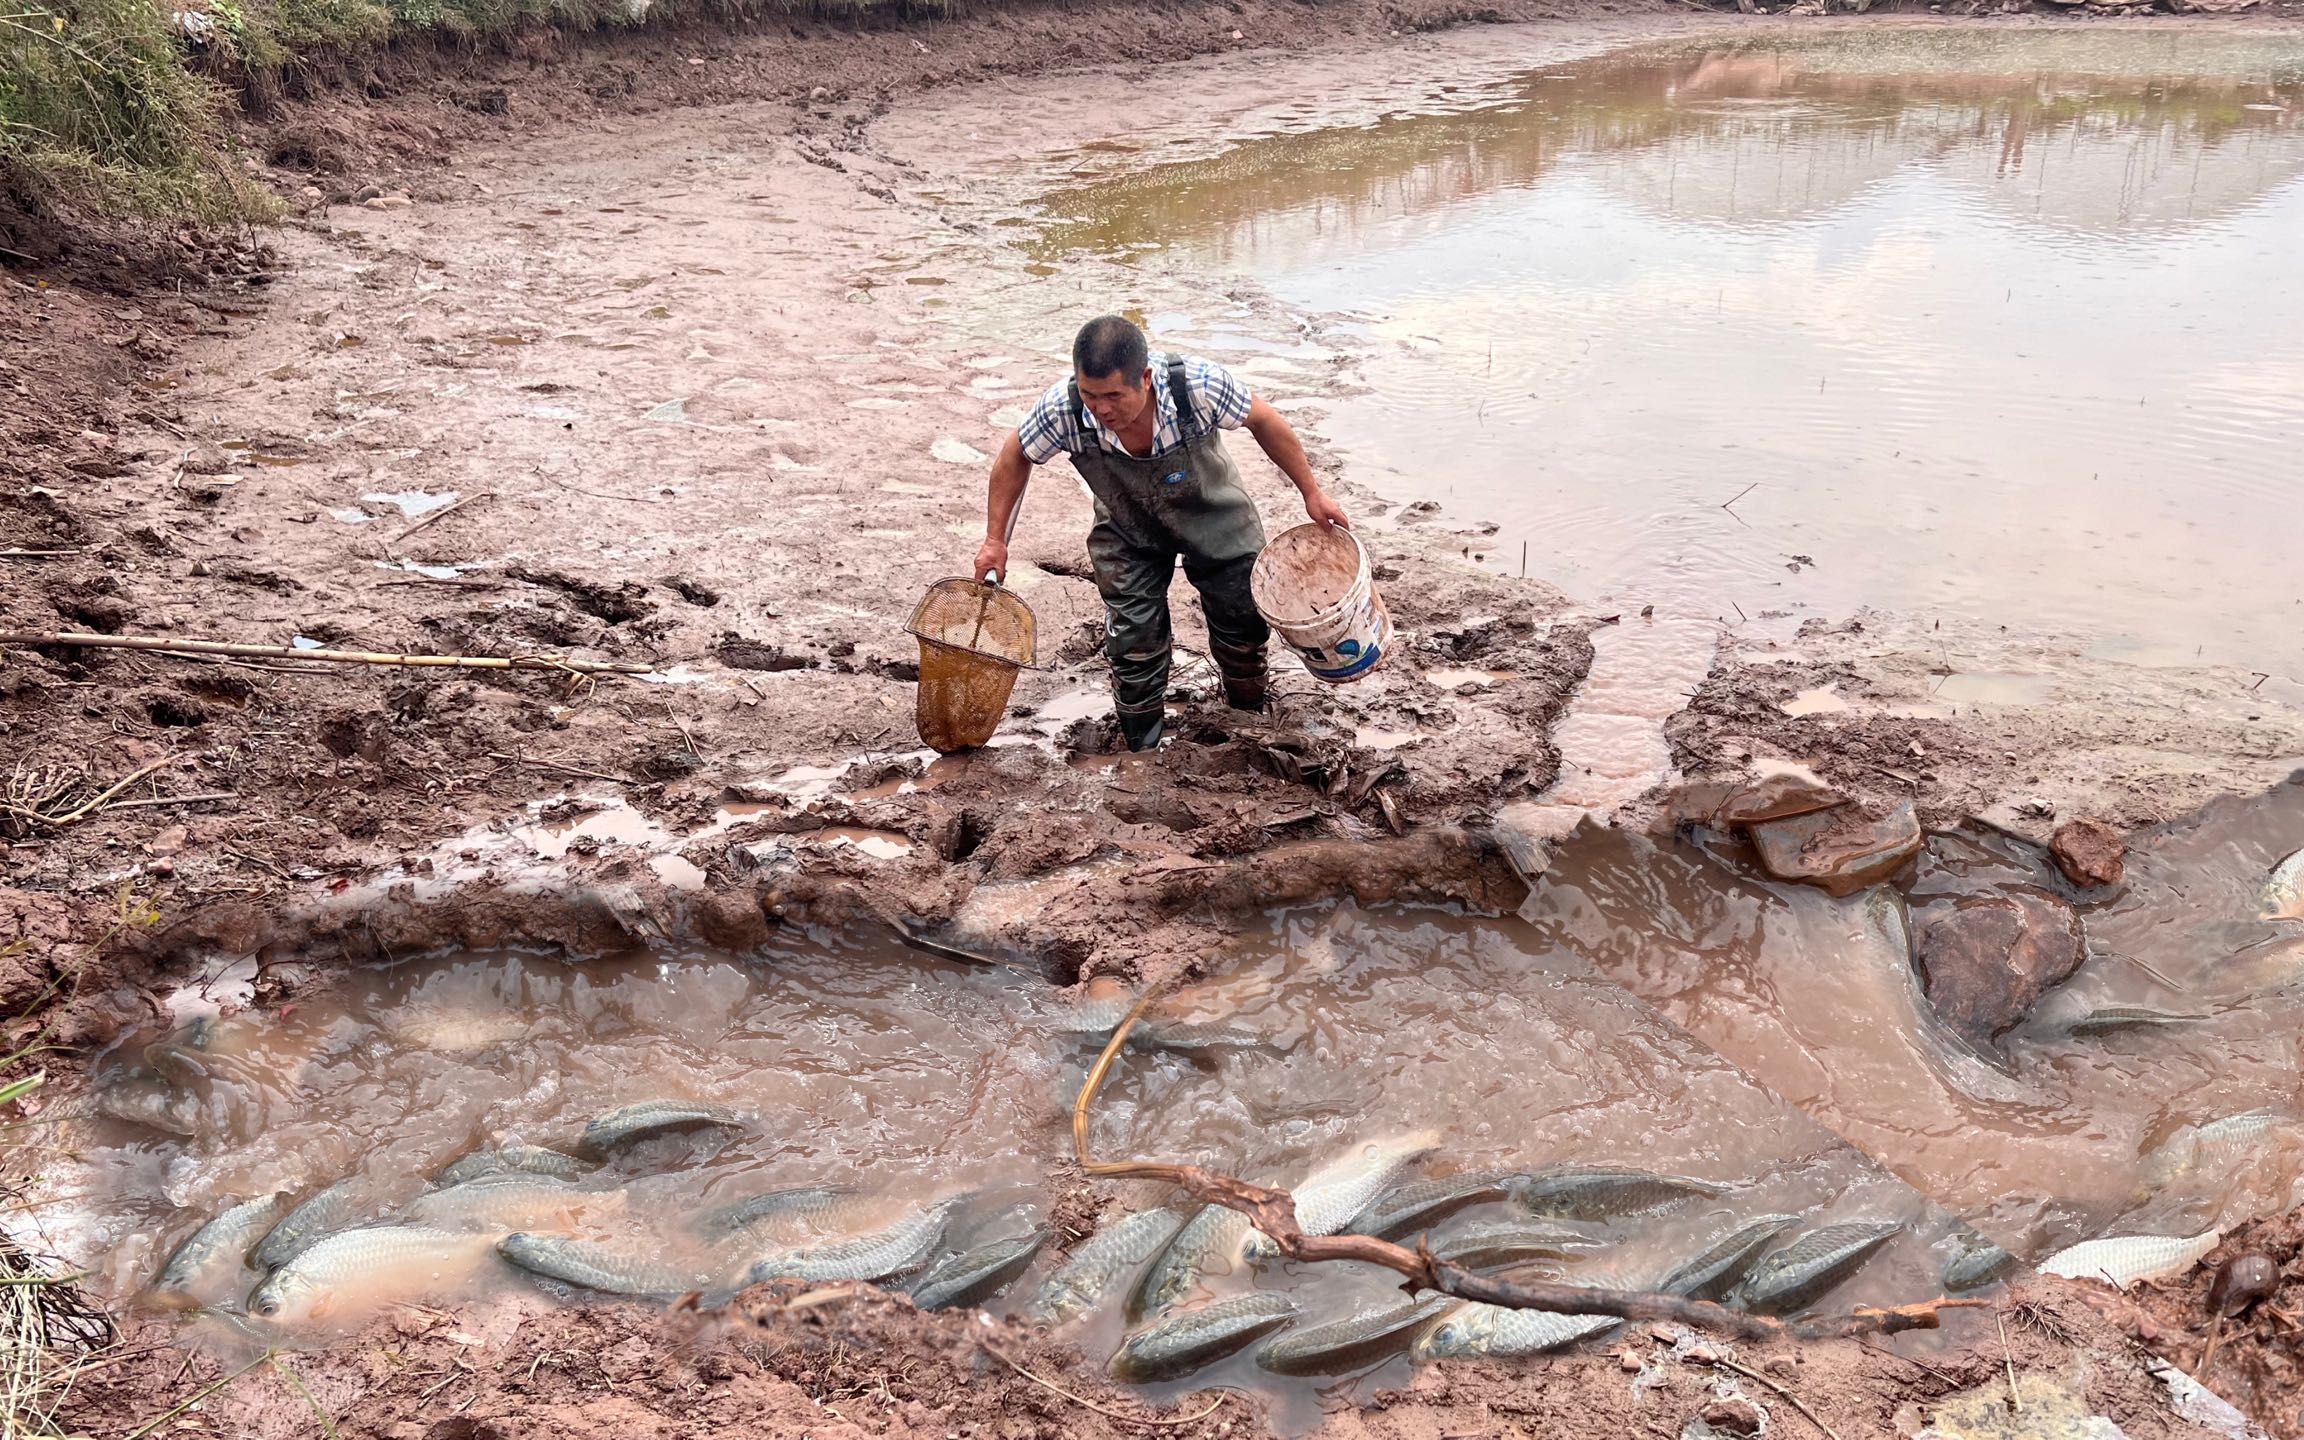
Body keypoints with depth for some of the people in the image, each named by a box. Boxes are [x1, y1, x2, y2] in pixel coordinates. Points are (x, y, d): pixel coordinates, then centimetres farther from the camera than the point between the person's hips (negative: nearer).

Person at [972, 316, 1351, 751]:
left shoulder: (1199, 386, -38)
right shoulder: (1062, 410, -35)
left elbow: (1262, 421, -17)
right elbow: (1015, 457, -12)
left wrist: (1311, 492, -8)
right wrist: (995, 540, -8)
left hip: (1215, 520, 0)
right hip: (1127, 535, 0)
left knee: (1243, 634, 12)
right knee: (1134, 649, -4)